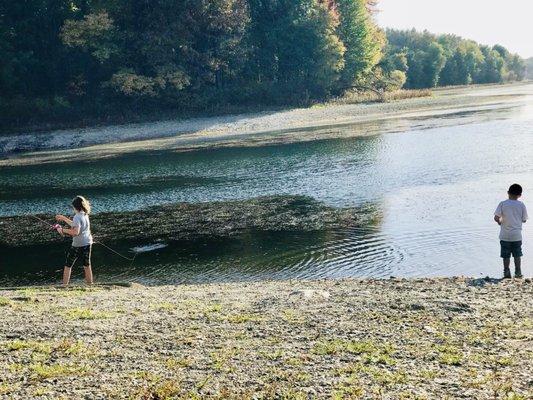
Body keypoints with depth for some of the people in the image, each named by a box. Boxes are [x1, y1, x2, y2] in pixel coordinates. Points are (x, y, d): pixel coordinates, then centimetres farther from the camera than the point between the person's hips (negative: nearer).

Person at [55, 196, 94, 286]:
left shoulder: (77, 217, -18)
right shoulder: (85, 215, 7)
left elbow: (76, 231, -28)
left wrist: (63, 230, -19)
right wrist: (63, 218, 26)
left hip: (78, 245, -7)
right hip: (88, 243, 7)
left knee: (68, 265, 5)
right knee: (87, 265, 17)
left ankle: (65, 284, 5)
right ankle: (90, 283, 21)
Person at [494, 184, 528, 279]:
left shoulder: (502, 204, -7)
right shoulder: (521, 205, -3)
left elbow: (496, 218, -13)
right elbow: (524, 220, 3)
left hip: (505, 236, -1)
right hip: (517, 235, 1)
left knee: (506, 256, 8)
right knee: (517, 255, 13)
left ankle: (506, 272, 11)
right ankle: (518, 273, 16)